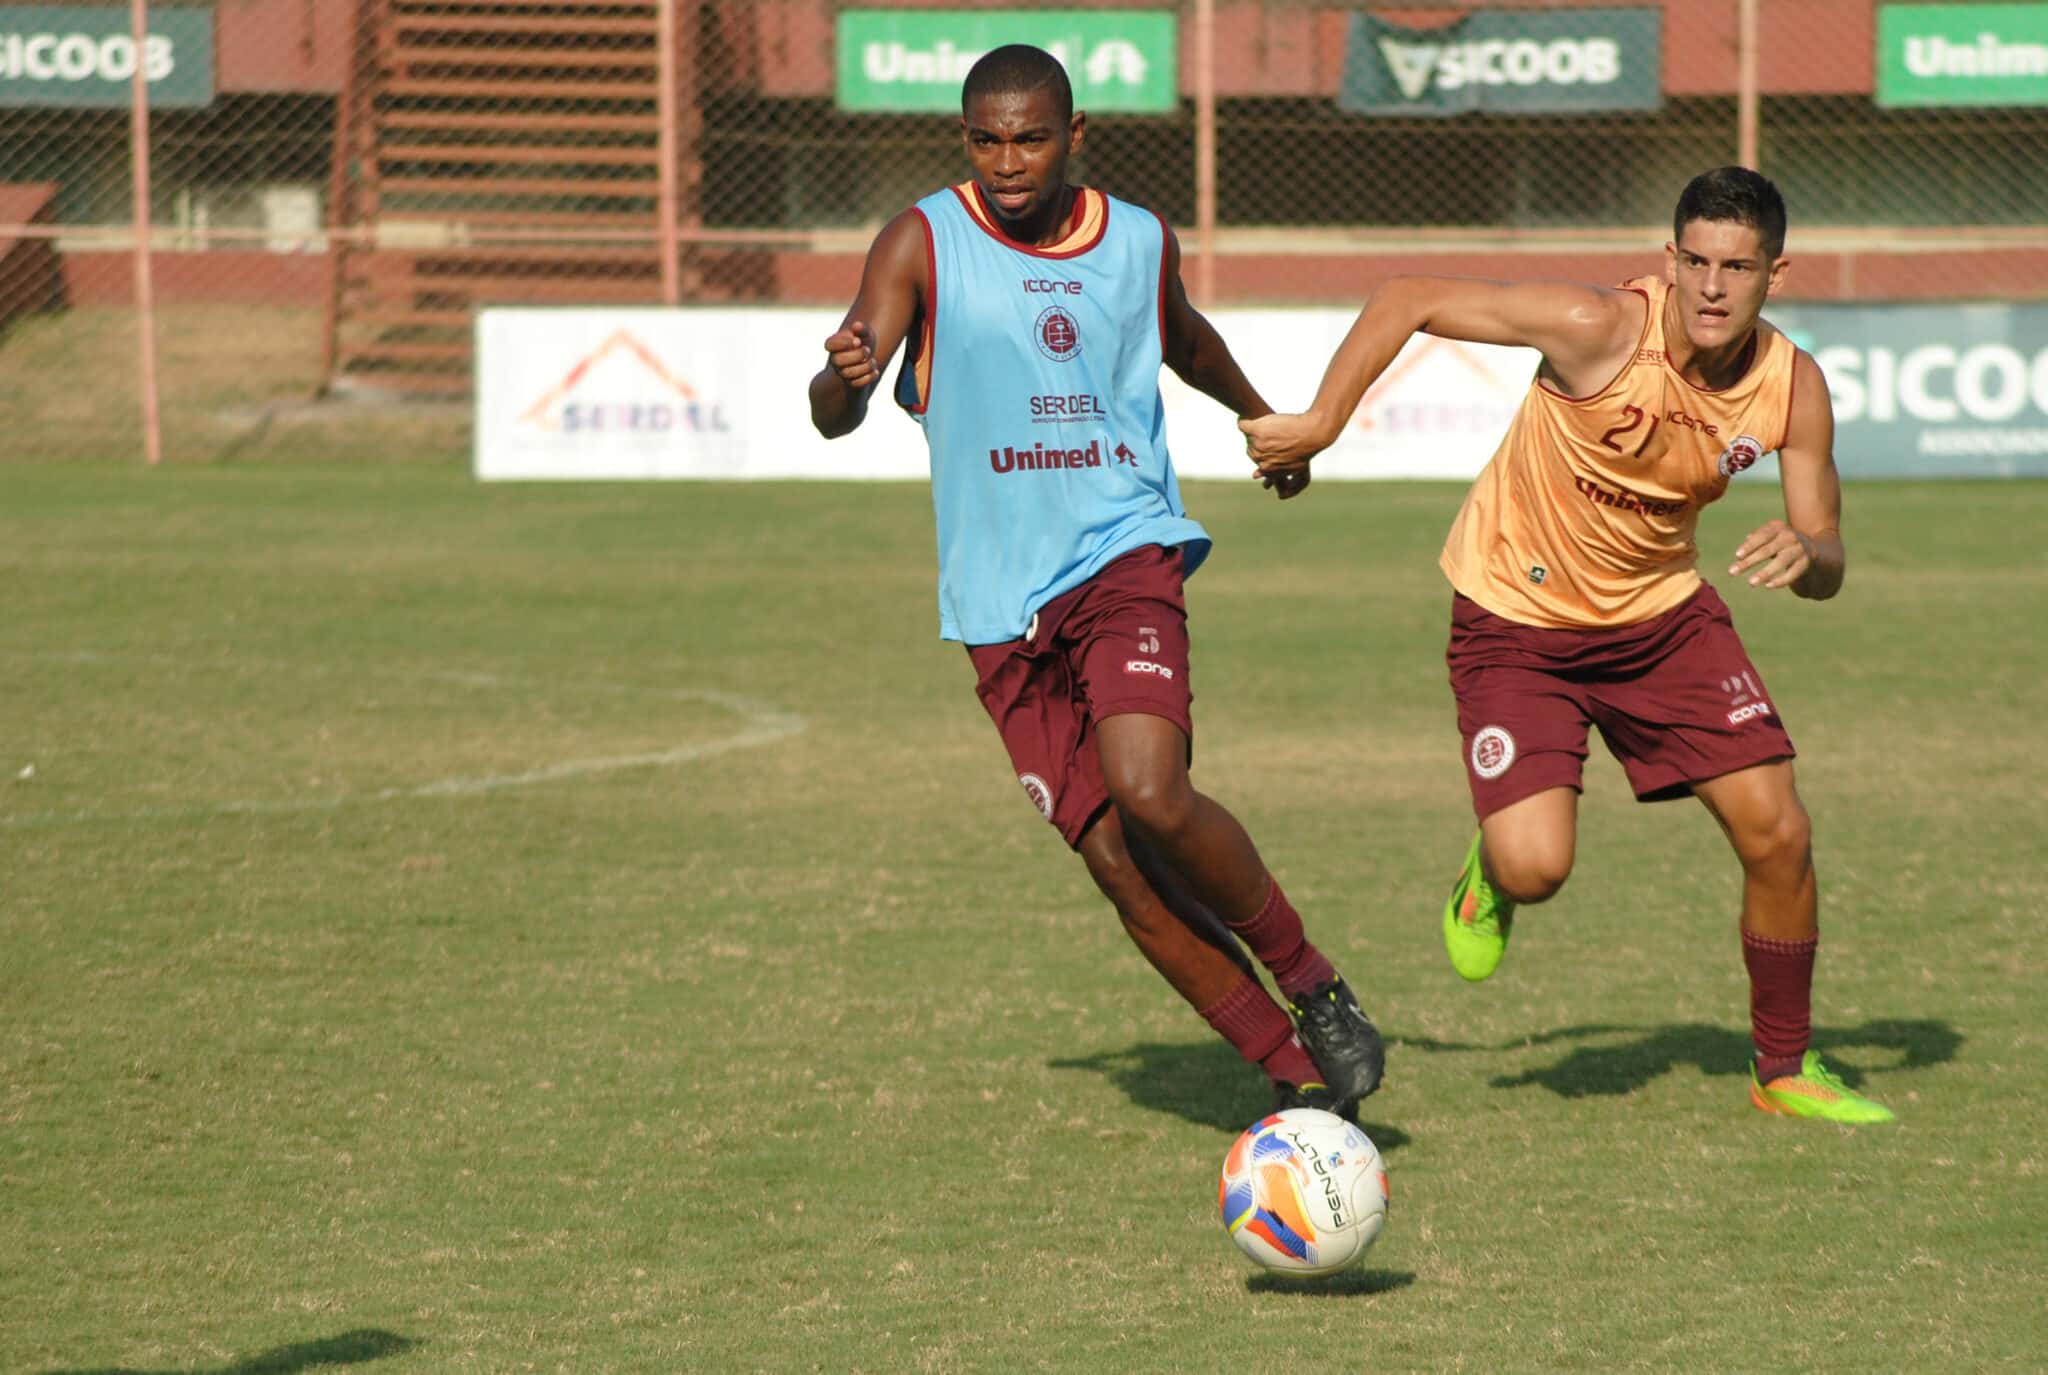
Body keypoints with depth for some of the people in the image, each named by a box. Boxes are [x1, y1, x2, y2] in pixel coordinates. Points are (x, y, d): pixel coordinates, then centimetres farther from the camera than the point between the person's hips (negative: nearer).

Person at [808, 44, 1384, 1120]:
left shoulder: (1140, 242, 5)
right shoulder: (922, 244, -4)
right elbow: (834, 418, -15)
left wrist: (1262, 416, 45)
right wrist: (843, 376, -38)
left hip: (1124, 554, 0)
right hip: (1001, 599, 0)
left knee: (1151, 796, -25)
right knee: (1117, 865, -5)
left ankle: (1314, 985, -3)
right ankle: (1298, 1077, 7)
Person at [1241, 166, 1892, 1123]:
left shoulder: (1791, 387, -13)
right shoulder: (1600, 329, -27)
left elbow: (1826, 563, -5)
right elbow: (1407, 301, -20)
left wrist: (1805, 555, -30)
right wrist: (1320, 424, -20)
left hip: (1662, 611, 4)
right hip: (1516, 618, -4)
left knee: (1777, 833, -6)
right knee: (1537, 868, -19)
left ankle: (1784, 1068, 16)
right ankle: (1493, 870, 22)